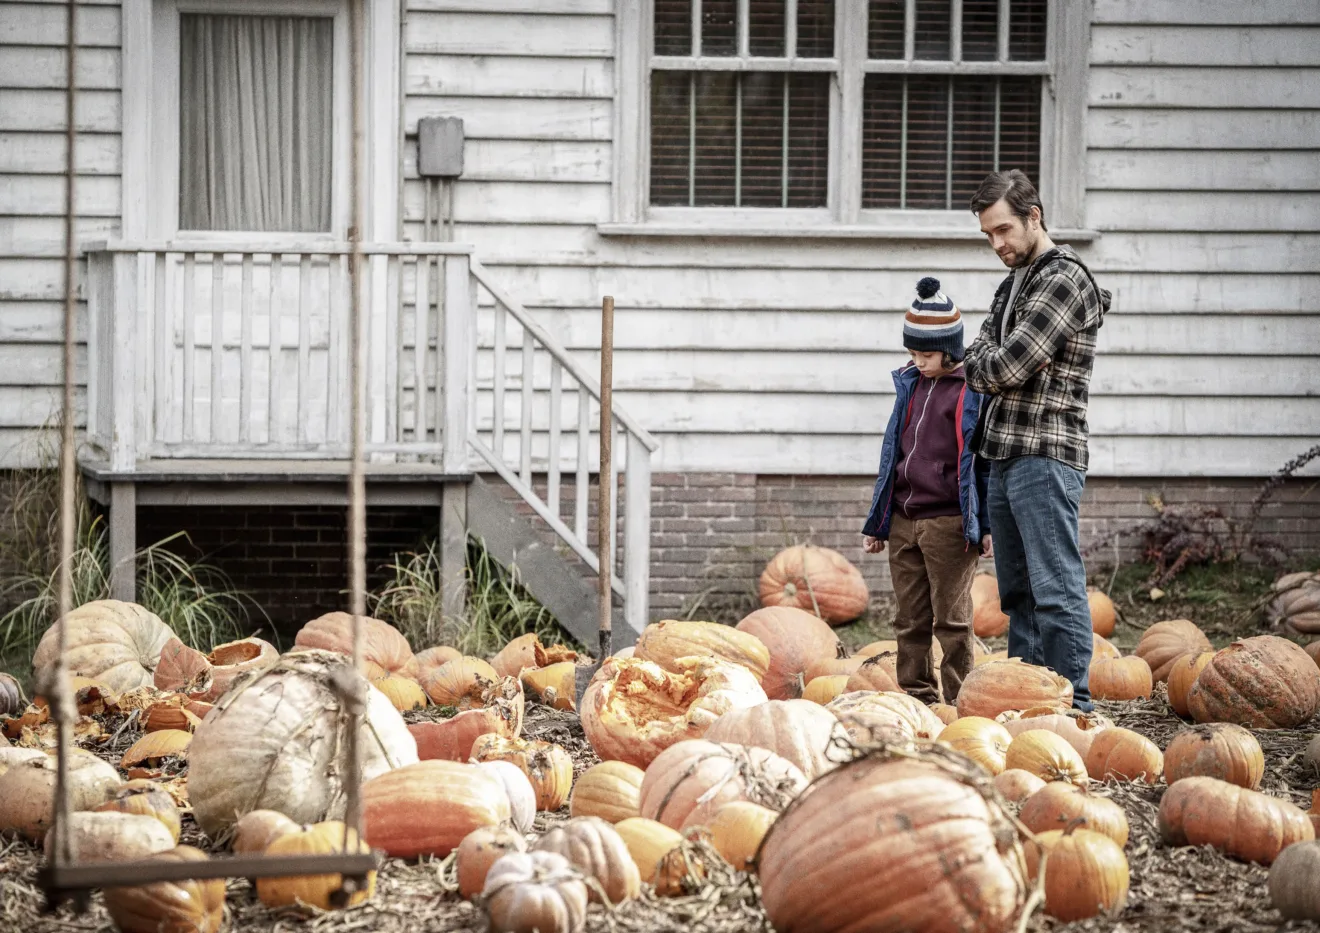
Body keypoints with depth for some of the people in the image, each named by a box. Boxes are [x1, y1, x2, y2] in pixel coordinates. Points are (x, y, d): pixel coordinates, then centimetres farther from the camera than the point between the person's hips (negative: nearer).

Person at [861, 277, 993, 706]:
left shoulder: (973, 390, -6)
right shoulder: (909, 383, 13)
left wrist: (987, 525, -10)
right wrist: (876, 522, 20)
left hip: (949, 523, -6)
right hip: (902, 521, 6)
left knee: (951, 618, -2)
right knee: (910, 618, 10)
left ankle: (958, 699, 4)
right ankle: (916, 697, 17)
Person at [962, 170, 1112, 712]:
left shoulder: (1065, 278, -9)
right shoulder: (1013, 285, 21)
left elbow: (1007, 366, -15)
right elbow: (979, 355, 17)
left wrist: (980, 367, 5)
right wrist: (999, 368, -4)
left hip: (1046, 457, -9)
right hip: (1004, 456, 9)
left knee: (1056, 587, -11)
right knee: (1017, 590, 11)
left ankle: (1073, 705, -11)